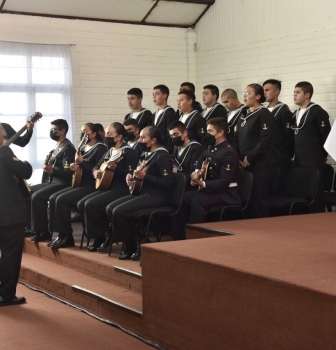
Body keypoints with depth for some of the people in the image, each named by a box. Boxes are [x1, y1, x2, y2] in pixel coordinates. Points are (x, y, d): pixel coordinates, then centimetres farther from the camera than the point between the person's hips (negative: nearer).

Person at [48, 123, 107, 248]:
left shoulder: (100, 148, -8)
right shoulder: (83, 148, 18)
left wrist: (81, 162, -19)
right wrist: (74, 166, 3)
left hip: (92, 186, -9)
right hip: (79, 183, 9)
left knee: (62, 199, -23)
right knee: (53, 198, -7)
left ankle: (67, 236, -15)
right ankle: (61, 234, -6)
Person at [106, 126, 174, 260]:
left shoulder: (162, 156, -13)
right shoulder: (147, 155, 17)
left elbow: (168, 183, -21)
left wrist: (145, 176, -23)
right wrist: (131, 177, 6)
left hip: (157, 196, -10)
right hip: (142, 192, 10)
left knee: (119, 211, -22)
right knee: (110, 208, -2)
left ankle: (131, 245, -3)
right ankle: (135, 239, 1)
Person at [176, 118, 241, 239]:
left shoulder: (229, 153, -16)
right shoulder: (210, 150, 11)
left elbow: (224, 182, -23)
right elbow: (198, 167, 17)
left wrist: (204, 184, -34)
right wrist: (195, 175, -7)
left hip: (227, 194, -8)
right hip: (210, 190, 9)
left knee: (197, 200, -30)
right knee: (183, 197, -8)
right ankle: (181, 235, -3)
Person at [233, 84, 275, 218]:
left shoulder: (264, 114, -6)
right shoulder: (244, 116, 17)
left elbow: (265, 140, -16)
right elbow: (237, 139, 16)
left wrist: (249, 158, -15)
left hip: (260, 165, -7)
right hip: (244, 165, 7)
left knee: (258, 200, -5)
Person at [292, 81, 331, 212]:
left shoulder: (318, 112, -8)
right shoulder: (296, 113, 15)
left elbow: (327, 134, -9)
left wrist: (323, 154, -3)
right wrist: (293, 153, 15)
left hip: (313, 160, -7)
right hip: (298, 160, 7)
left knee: (315, 192, -4)